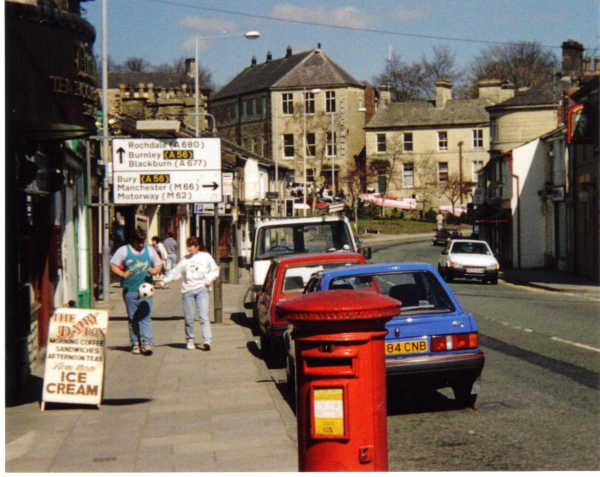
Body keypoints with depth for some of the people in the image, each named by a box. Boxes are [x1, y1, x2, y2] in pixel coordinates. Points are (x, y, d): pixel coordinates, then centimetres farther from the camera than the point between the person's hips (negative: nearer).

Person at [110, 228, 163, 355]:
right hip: (129, 289, 0)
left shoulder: (150, 250, 13)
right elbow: (113, 266, 5)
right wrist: (122, 274, -14)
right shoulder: (123, 250, 6)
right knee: (133, 318, 3)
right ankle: (135, 343, 10)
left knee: (145, 316, -9)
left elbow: (159, 265, 21)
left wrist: (155, 270, -3)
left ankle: (147, 343, -14)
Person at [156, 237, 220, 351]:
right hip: (188, 290, 3)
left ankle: (207, 339, -21)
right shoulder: (185, 259, 18)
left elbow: (215, 270, 13)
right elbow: (175, 272, 20)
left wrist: (209, 279, -4)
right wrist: (163, 282, 15)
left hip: (201, 289, -3)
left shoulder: (205, 256, 10)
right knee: (189, 317, 0)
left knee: (204, 315, -15)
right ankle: (190, 340, 15)